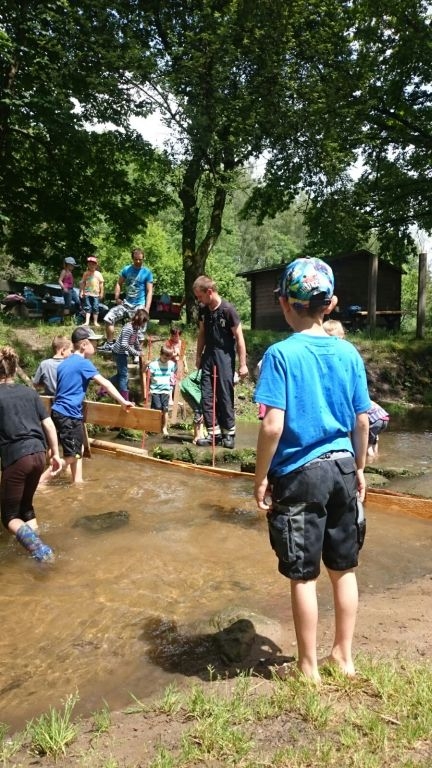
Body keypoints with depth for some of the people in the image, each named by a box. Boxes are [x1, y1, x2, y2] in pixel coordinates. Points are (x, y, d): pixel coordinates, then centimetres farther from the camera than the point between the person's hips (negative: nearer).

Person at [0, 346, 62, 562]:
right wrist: (55, 454, 16)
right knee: (26, 505, 25)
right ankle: (38, 546, 18)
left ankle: (33, 543, -20)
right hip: (38, 454, 5)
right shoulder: (30, 392, 10)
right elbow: (49, 425, 8)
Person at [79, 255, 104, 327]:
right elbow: (83, 283, 7)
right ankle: (87, 321, -5)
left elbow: (101, 284, 4)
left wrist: (101, 293, 1)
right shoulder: (86, 273, 6)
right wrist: (81, 291, 1)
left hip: (96, 294, 0)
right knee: (87, 307, -2)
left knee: (95, 308, 2)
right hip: (87, 293, 0)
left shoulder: (98, 274, 4)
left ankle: (95, 322, 10)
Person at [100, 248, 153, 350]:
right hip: (126, 303, 4)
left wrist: (147, 309, -16)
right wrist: (117, 298, 0)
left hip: (139, 306, -4)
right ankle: (109, 344, 6)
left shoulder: (147, 273, -4)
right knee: (108, 318, -4)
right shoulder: (126, 269, 5)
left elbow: (149, 292, -6)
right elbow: (119, 283, 15)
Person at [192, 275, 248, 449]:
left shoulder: (228, 310, -14)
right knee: (206, 397, 4)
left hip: (224, 358, -6)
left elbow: (239, 338, -11)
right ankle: (214, 433, 12)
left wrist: (242, 364, -12)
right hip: (208, 357, 6)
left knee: (225, 397, 0)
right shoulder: (203, 310, 5)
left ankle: (229, 433, 13)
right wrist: (198, 356, 17)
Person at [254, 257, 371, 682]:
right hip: (341, 468, 5)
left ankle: (308, 668, 26)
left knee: (303, 576, 10)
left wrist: (261, 478, -7)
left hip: (299, 474, -4)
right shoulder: (349, 353, 0)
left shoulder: (281, 354, -13)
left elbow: (273, 426, -19)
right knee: (344, 569, 18)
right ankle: (344, 656, 35)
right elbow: (362, 421, 5)